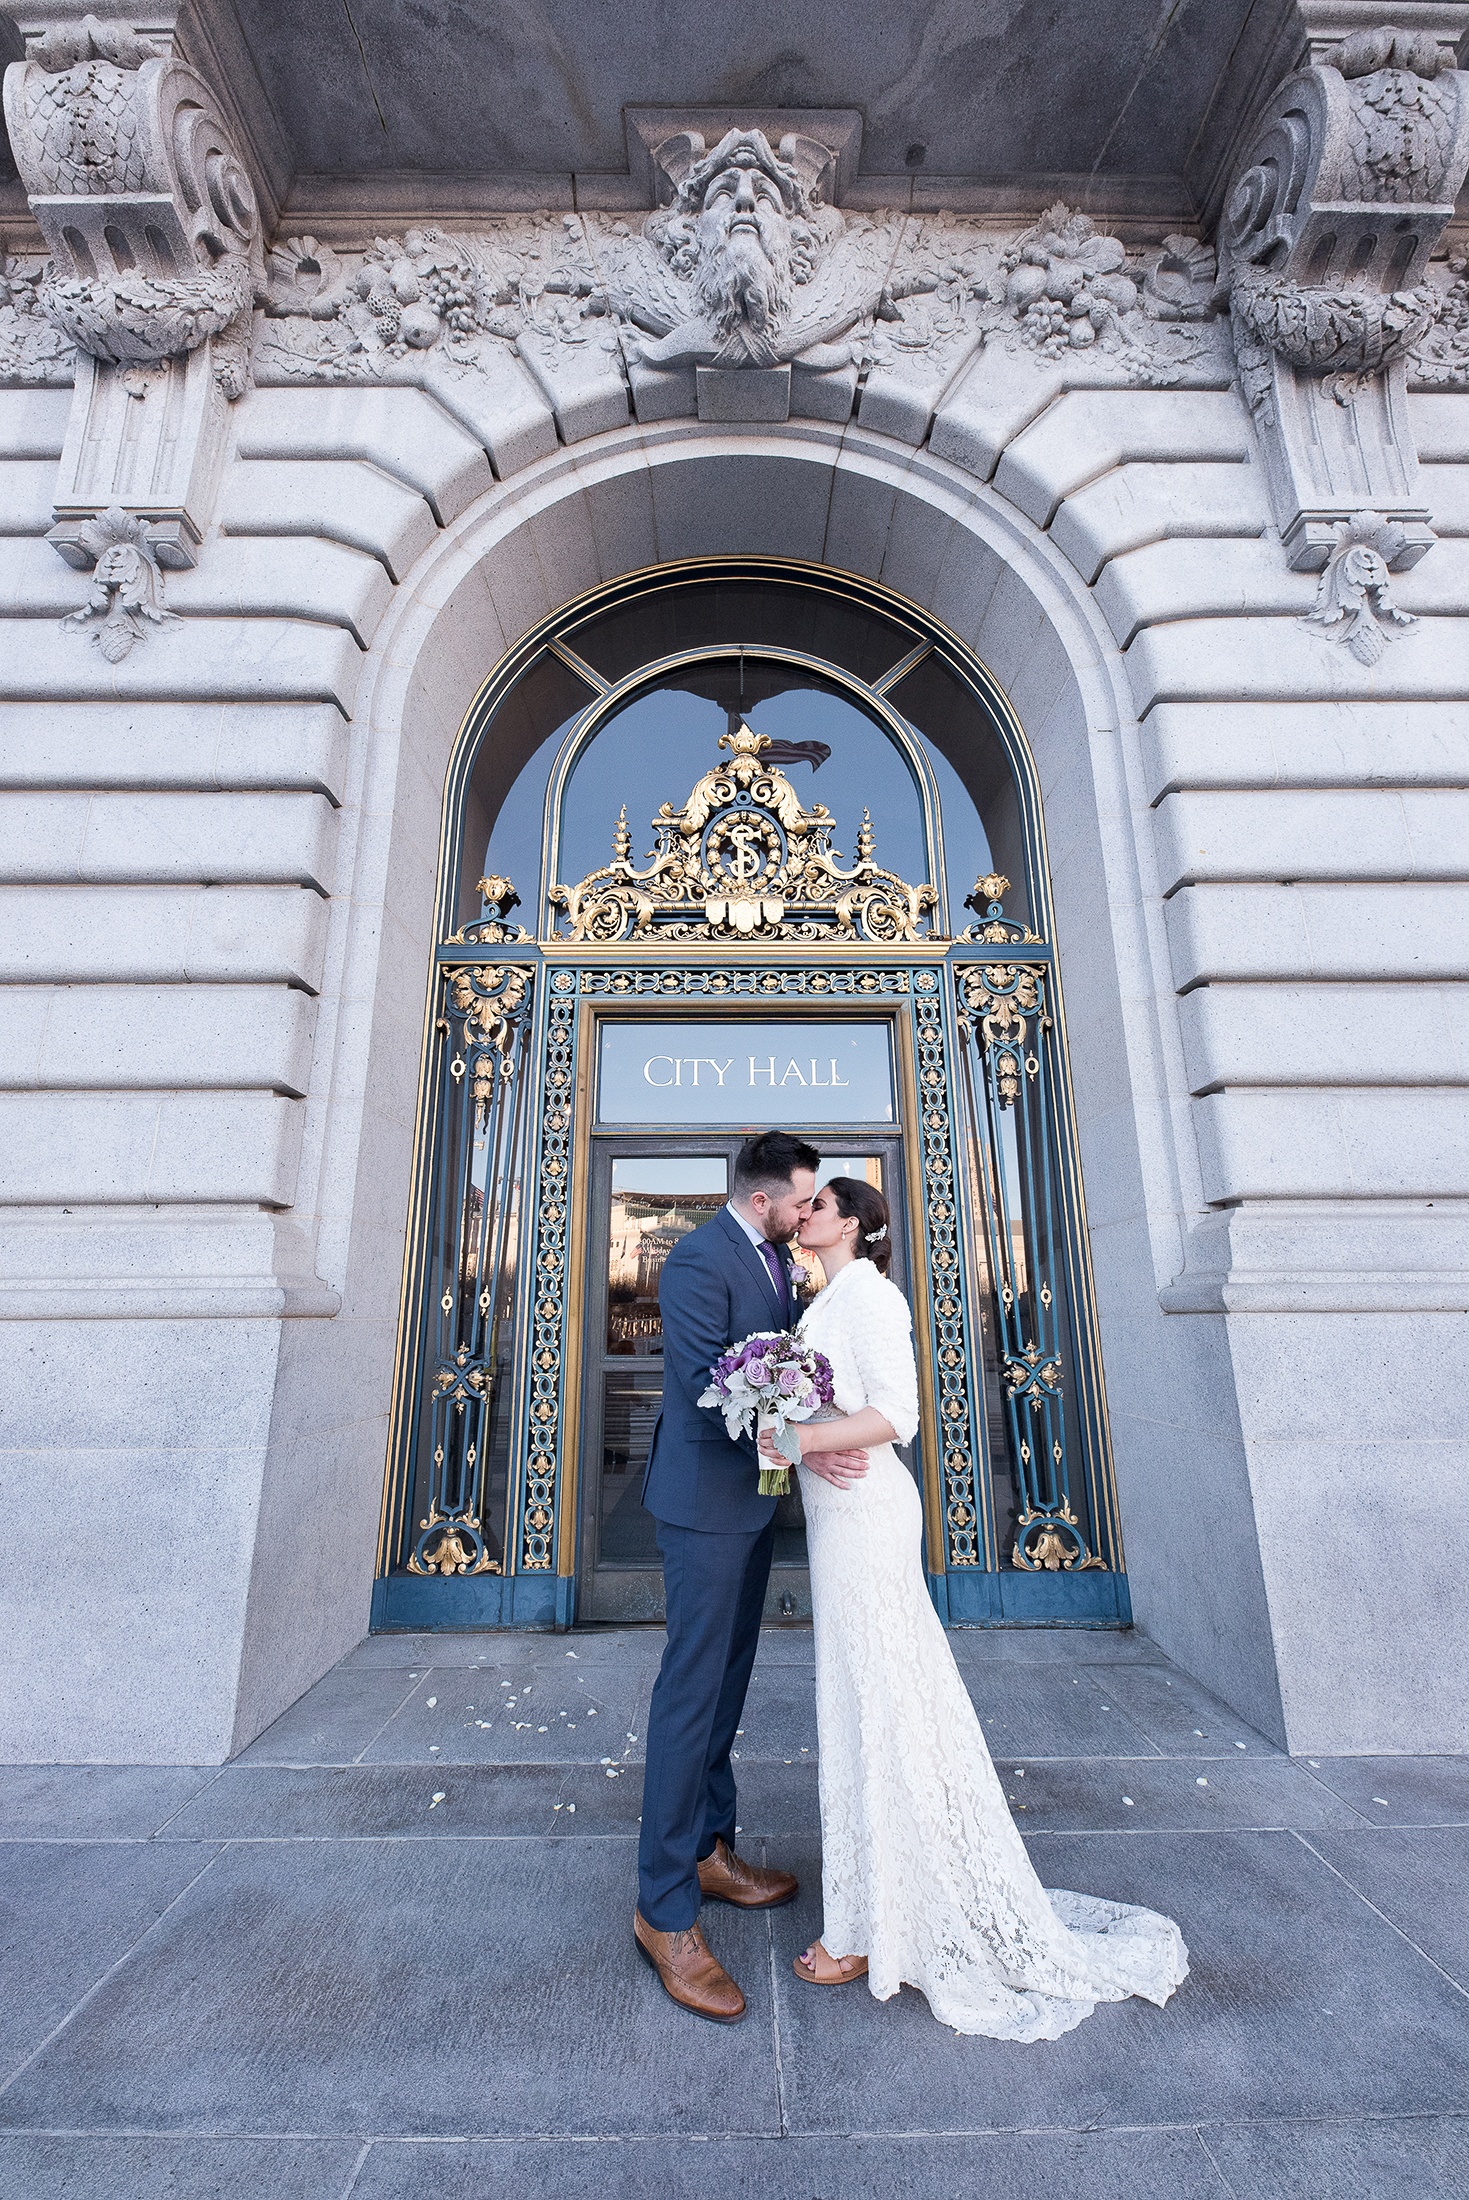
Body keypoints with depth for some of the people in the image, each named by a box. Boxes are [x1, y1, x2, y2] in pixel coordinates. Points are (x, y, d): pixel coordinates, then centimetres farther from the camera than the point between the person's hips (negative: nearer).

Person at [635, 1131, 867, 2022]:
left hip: (753, 1497, 9)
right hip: (707, 1499, -9)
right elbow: (709, 1390, -25)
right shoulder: (699, 1261, -21)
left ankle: (709, 1849, 39)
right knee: (691, 1690, 2)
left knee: (727, 1684, 20)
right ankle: (665, 1908, 20)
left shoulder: (776, 1257, 7)